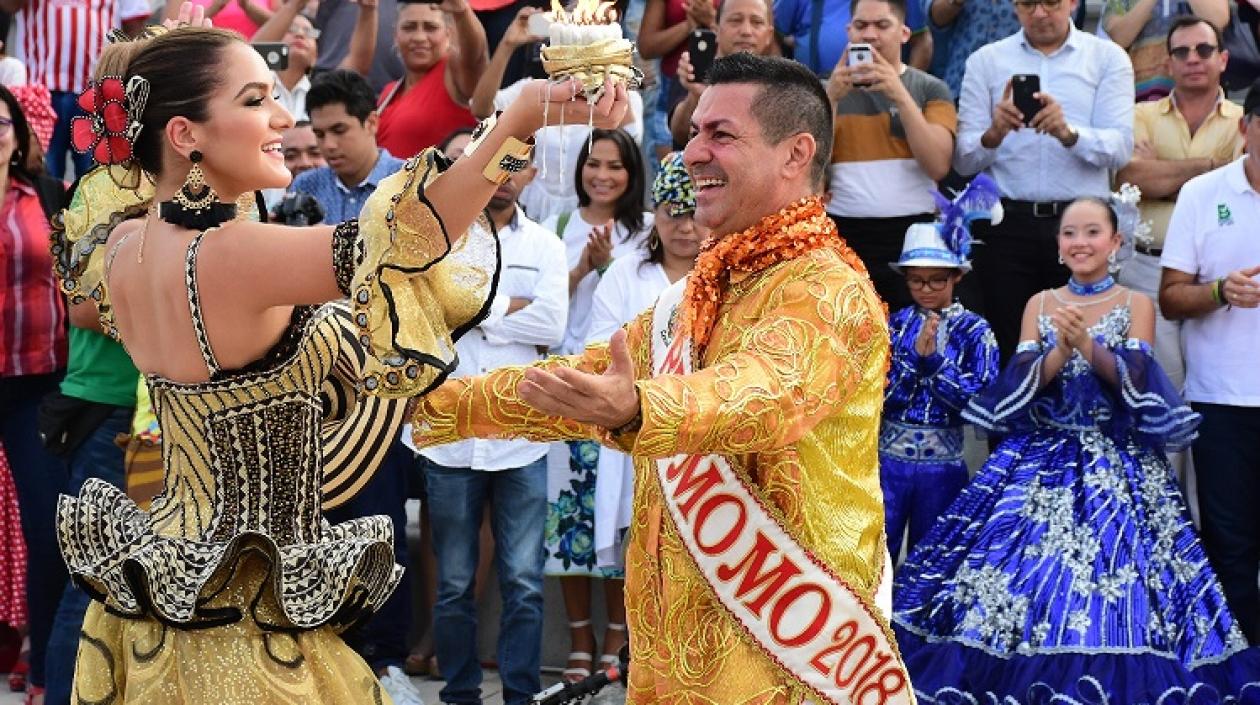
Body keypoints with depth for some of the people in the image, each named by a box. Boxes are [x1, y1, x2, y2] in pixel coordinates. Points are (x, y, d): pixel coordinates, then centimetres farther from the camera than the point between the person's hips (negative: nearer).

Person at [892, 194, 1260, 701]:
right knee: (1026, 574, -8)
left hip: (1116, 461, -2)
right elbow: (1026, 381, 1)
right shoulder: (1040, 304, 13)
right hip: (1043, 456, 3)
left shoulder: (1136, 305, 5)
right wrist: (1062, 348, -17)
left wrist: (1088, 345, -26)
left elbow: (1133, 379, -9)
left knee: (1112, 573, -16)